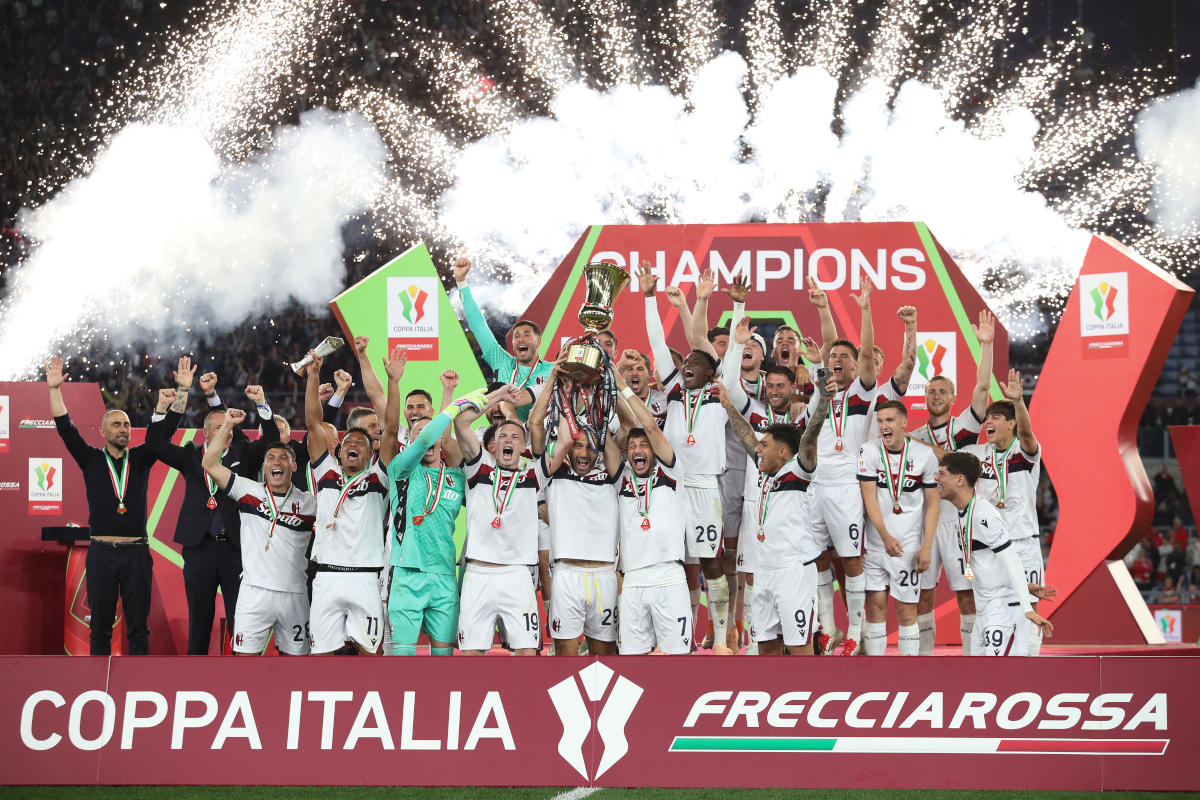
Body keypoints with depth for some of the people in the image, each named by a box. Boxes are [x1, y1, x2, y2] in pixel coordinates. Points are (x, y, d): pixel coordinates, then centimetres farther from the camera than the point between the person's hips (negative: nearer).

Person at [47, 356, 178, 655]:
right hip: (102, 553, -1)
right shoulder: (91, 460, 4)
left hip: (137, 553, 1)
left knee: (138, 627, 3)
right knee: (100, 627, 3)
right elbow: (66, 429, -5)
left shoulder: (140, 459, 8)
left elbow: (164, 430, 0)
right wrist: (54, 390, -16)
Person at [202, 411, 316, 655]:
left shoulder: (308, 502, 9)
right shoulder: (249, 491, 5)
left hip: (294, 596, 2)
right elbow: (209, 464, -1)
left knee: (295, 654, 7)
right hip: (254, 592, -2)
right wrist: (227, 425, -5)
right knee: (246, 653, -6)